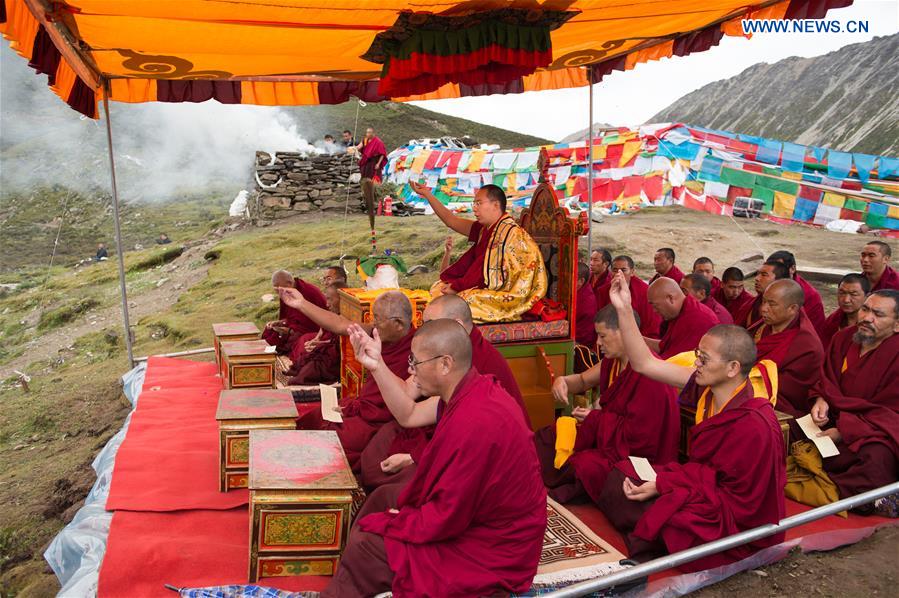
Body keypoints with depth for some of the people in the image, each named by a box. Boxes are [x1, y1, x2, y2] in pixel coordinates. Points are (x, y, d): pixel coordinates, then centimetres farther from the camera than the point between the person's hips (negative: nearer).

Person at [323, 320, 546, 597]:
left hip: (489, 550, -9)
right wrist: (376, 365, -2)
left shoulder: (474, 424, -35)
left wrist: (394, 521, -9)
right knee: (383, 496, 18)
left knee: (364, 548, -8)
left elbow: (444, 519, -27)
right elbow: (410, 415, 6)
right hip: (473, 507, 10)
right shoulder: (475, 388, -5)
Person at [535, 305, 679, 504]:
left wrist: (595, 418, -15)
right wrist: (563, 381, -8)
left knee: (585, 465, -31)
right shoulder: (613, 360, 0)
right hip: (610, 433, 9)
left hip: (636, 451, -9)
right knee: (546, 438, 1)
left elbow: (638, 434, -26)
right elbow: (583, 381, 16)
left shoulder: (647, 373, -28)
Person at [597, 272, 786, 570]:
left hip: (736, 522, -7)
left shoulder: (754, 426, -31)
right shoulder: (708, 387, -12)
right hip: (708, 484, 7)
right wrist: (624, 309, -18)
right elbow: (645, 364, -9)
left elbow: (740, 501, -23)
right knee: (621, 479, -2)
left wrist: (661, 486, -22)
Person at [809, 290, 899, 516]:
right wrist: (820, 400, -8)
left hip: (876, 429, -6)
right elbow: (826, 380, 16)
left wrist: (842, 431, -22)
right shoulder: (843, 338, 4)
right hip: (835, 418, 7)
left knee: (876, 458, -39)